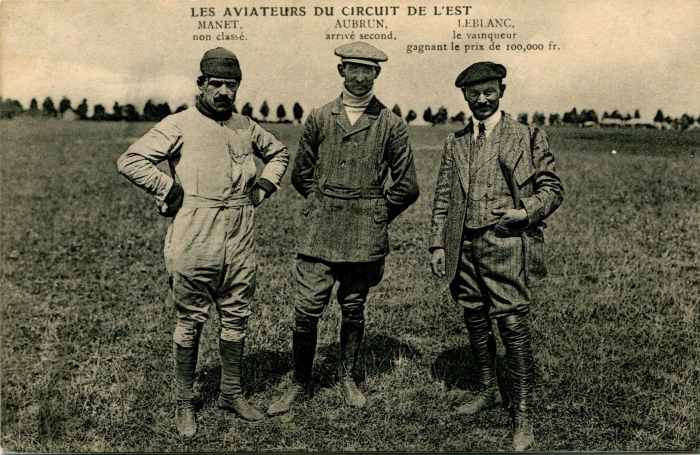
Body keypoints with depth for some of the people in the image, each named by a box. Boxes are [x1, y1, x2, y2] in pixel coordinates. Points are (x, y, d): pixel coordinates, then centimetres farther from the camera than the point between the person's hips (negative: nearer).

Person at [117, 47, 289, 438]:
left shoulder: (246, 127, 13)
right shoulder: (179, 125, -2)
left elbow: (279, 153, 31)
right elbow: (131, 161, -7)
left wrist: (263, 188, 15)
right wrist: (171, 192, -10)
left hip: (240, 242, 5)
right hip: (194, 241, -5)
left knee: (237, 318, 11)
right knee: (191, 321, 4)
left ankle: (233, 393, 26)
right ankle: (184, 403, 18)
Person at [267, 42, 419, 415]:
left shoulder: (391, 125, 2)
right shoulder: (318, 119, 7)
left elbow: (406, 187, 6)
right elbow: (301, 174, 16)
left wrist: (374, 217, 10)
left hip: (365, 236, -1)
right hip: (318, 231, 1)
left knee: (354, 308, 9)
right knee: (306, 309, -1)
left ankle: (347, 377, 28)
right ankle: (300, 382, 17)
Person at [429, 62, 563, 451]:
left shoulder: (529, 138, 2)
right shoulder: (455, 143, 15)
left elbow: (552, 188, 3)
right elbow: (443, 197, 14)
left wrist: (526, 212, -16)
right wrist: (438, 244, 8)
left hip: (506, 247, -5)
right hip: (464, 248, 5)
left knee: (514, 327, -7)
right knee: (476, 323, 14)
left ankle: (524, 416, 3)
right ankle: (489, 392, 34)